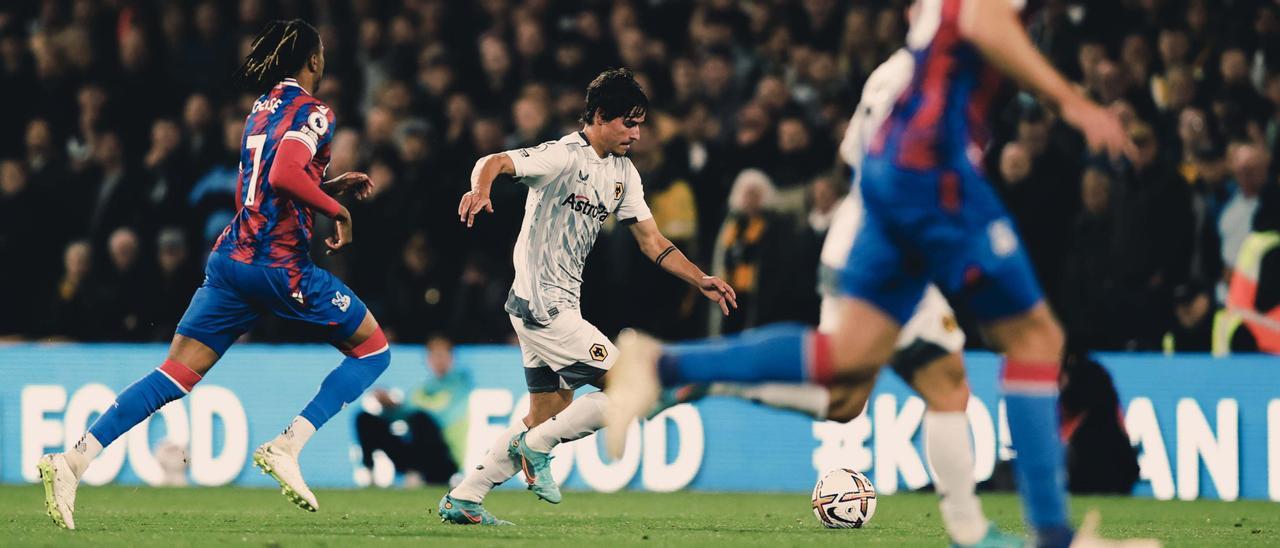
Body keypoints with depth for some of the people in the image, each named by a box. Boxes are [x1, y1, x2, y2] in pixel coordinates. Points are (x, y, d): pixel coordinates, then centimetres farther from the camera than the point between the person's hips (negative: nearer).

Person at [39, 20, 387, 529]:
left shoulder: (260, 110, 20)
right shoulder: (312, 112, -6)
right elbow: (284, 177, -23)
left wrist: (330, 185, 29)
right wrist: (337, 209, -10)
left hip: (232, 256, 7)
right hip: (282, 263, -7)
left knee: (177, 374, 2)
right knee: (373, 349, 9)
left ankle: (73, 461, -13)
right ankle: (285, 446, -5)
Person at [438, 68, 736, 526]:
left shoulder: (623, 173, 11)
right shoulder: (564, 156, -15)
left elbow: (652, 241, 14)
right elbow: (495, 162, -28)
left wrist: (700, 281, 2)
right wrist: (480, 189, -51)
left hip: (560, 306, 10)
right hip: (541, 303, -10)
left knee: (549, 415, 15)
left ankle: (462, 500, 19)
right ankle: (537, 447, 0)